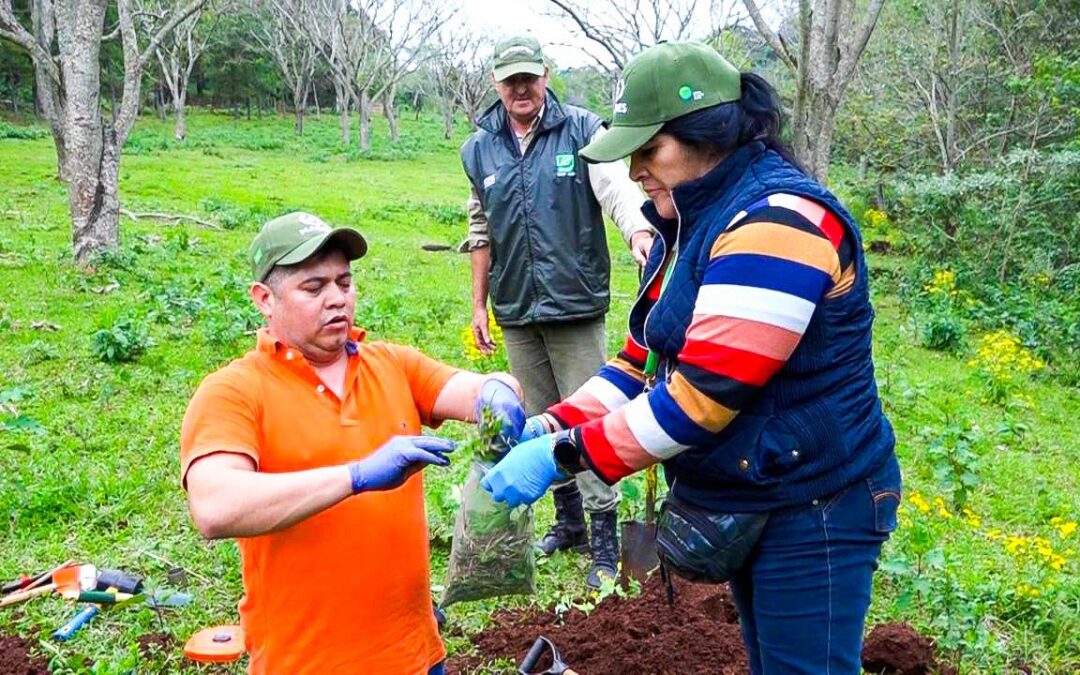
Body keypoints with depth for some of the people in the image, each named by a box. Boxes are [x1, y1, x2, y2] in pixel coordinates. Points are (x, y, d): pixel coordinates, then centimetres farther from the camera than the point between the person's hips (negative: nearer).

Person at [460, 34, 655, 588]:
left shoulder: (581, 130, -6)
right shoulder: (479, 149, 6)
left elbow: (616, 186, -21)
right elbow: (482, 232, 14)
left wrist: (639, 232, -42)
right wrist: (478, 304, 13)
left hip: (576, 306, -4)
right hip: (516, 312, 5)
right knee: (540, 421, 14)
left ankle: (604, 534, 11)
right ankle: (568, 519, 31)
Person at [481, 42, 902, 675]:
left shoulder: (778, 221, -24)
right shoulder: (695, 220, 7)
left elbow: (703, 393, -29)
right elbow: (646, 359, 8)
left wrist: (563, 455, -24)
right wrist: (553, 425, -6)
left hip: (811, 511, -9)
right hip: (743, 504, 9)